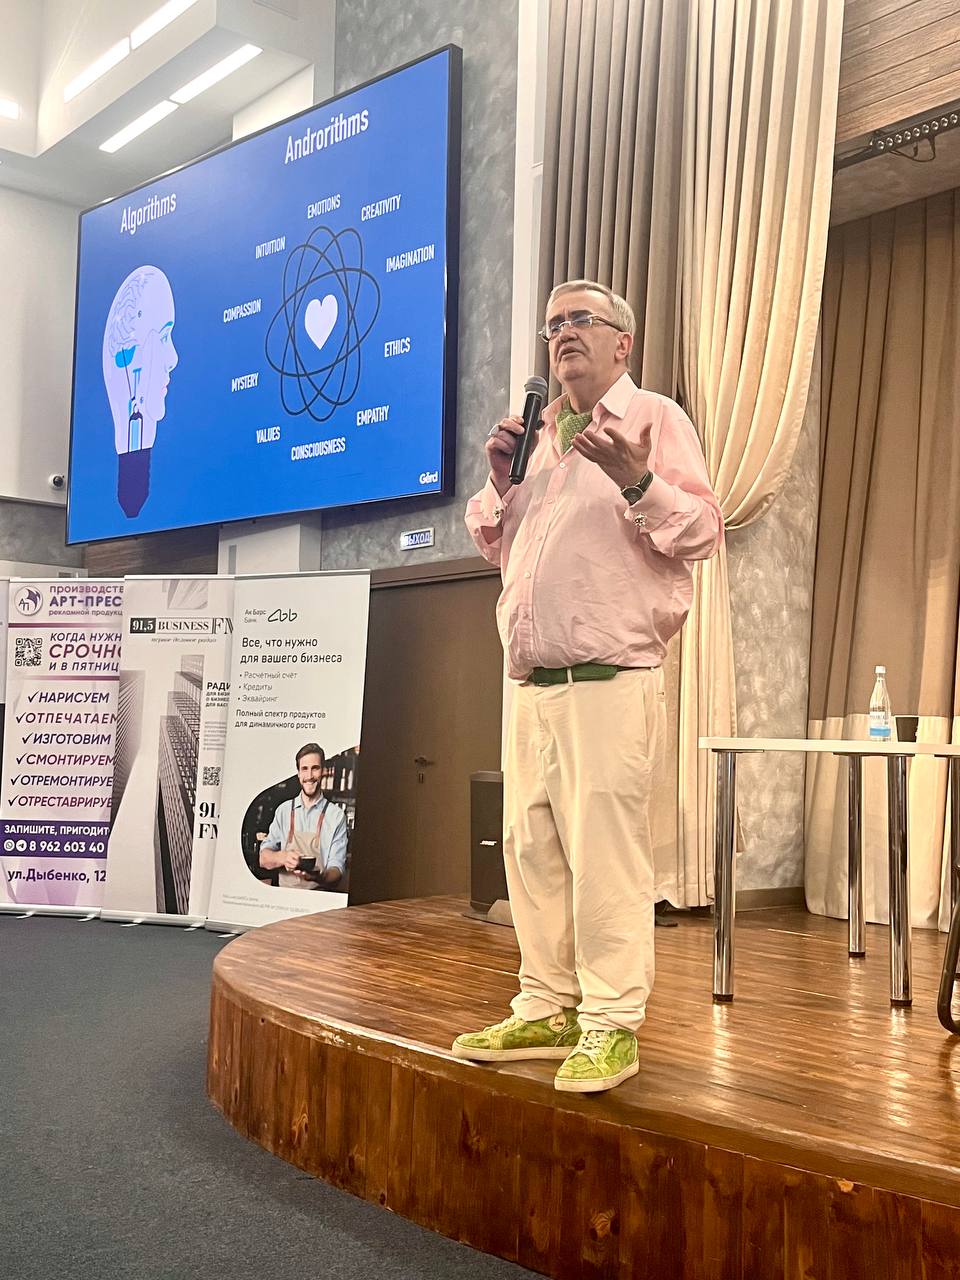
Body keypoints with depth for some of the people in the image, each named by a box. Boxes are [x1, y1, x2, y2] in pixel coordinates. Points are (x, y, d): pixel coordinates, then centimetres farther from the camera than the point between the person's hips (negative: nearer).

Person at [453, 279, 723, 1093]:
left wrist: (635, 480, -23)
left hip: (609, 681, -7)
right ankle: (546, 1010, 19)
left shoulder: (655, 420, 2)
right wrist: (501, 481, 9)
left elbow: (702, 533, -8)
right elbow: (493, 545, 26)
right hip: (530, 683, 7)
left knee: (604, 850, -8)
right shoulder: (538, 434, 22)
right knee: (531, 847, 8)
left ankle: (612, 1025, 1)